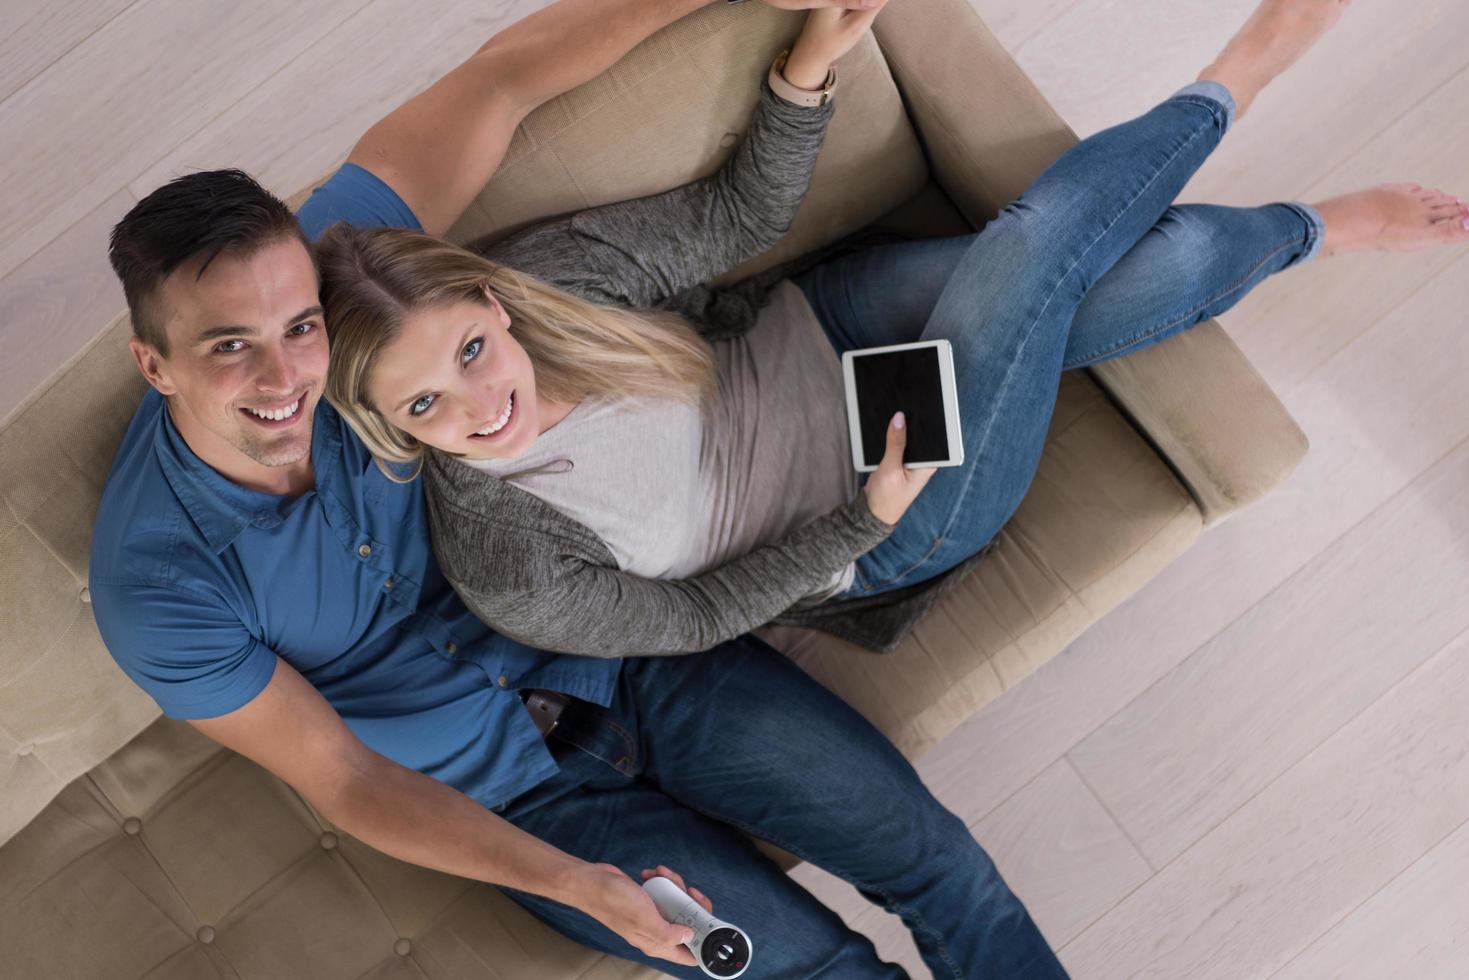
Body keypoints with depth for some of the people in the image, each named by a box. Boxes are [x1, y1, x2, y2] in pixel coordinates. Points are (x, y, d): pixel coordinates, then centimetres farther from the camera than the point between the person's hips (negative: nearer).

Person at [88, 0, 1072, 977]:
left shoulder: (313, 269, -20)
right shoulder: (157, 590, -23)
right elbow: (342, 778, -14)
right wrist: (569, 883, -24)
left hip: (628, 650, 3)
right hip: (523, 801, -2)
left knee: (927, 849, -2)